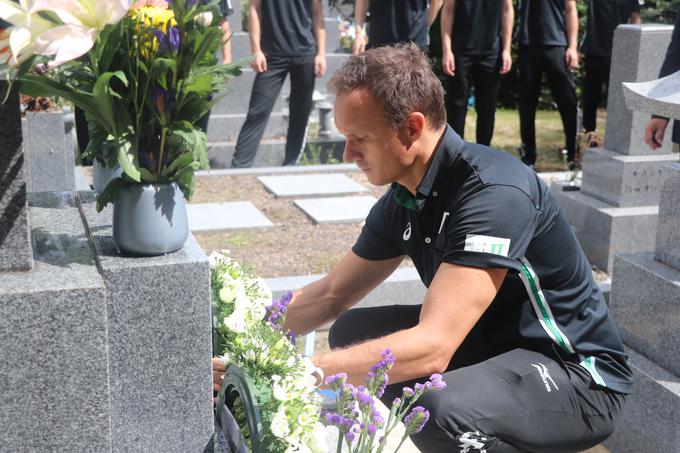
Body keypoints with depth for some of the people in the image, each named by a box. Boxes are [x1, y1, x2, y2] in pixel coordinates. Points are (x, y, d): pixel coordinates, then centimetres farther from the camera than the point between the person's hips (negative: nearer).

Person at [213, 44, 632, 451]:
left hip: (579, 373, -8)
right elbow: (333, 295, 12)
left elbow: (431, 348, -34)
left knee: (442, 410, -35)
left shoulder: (494, 192, -28)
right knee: (352, 332, 4)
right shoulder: (401, 200, -1)